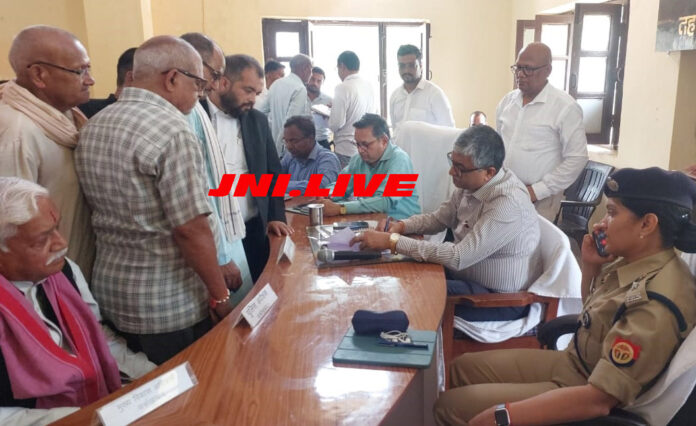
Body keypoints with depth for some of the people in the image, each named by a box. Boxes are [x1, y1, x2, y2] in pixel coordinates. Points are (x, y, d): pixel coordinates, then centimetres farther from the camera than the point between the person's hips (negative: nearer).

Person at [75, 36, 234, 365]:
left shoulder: (92, 127, 7)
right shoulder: (171, 130, -20)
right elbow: (191, 228, -23)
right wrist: (220, 294, -12)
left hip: (111, 291, 8)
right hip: (171, 301, -8)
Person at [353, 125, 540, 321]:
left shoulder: (508, 203, -30)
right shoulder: (471, 184, -3)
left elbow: (459, 257, -33)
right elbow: (438, 218, 10)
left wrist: (392, 241, -32)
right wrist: (401, 226, -10)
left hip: (501, 300, -8)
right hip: (468, 273, 8)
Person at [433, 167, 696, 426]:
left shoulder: (656, 306, -32)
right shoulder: (634, 259, -5)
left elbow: (600, 399, -31)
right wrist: (590, 265, -5)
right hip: (572, 363, 8)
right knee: (463, 369, 12)